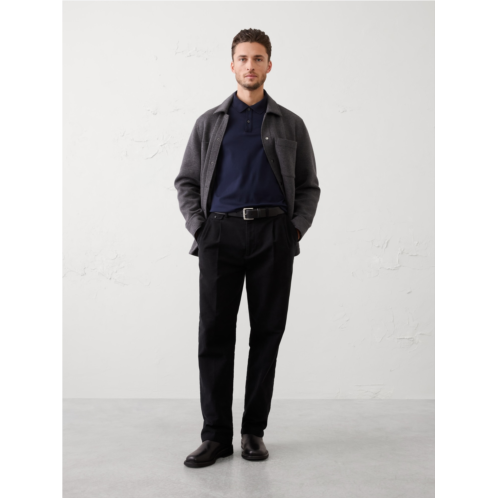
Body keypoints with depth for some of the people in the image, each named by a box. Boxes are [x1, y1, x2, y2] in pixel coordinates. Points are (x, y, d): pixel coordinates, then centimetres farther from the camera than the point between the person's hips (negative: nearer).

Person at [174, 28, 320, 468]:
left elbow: (309, 186, 13)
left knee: (267, 334, 2)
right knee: (215, 334, -4)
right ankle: (216, 435, 5)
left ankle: (254, 431, 14)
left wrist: (295, 230, -1)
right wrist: (199, 226, -1)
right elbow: (186, 181, 13)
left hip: (273, 235, 0)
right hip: (220, 234, 0)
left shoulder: (290, 124, 13)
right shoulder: (210, 123, 13)